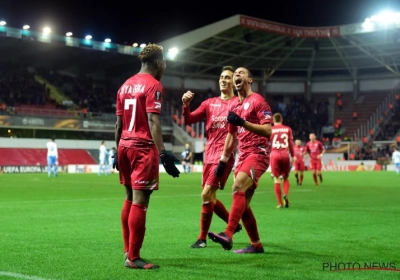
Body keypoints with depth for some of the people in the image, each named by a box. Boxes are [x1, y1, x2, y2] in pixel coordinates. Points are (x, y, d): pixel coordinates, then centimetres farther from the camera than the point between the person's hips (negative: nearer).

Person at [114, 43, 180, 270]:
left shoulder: (125, 85, 16)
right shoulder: (154, 85, -8)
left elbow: (119, 123, 17)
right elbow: (153, 121, -17)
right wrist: (163, 153, -21)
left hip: (125, 146, 8)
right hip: (143, 148, -8)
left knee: (130, 198, 15)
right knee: (139, 201, -6)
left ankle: (128, 252, 20)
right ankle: (133, 258, -4)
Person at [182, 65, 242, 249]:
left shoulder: (238, 103, -2)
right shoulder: (210, 103, 13)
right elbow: (189, 120, 8)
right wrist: (185, 104, -11)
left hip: (224, 155, -6)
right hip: (209, 154, 7)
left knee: (206, 194, -13)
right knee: (209, 197, 10)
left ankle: (202, 238, -2)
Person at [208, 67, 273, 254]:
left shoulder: (257, 101, -4)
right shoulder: (235, 106, 20)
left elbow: (268, 130, -15)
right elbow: (231, 136, 26)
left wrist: (243, 122, -25)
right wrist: (223, 161, 23)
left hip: (258, 153, -8)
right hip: (243, 156, 9)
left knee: (238, 188, -28)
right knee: (243, 204, 6)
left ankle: (228, 235, -37)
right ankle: (256, 245, 15)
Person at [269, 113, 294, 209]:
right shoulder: (288, 129, 8)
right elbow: (291, 144, 7)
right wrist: (292, 156, 14)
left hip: (274, 155, -1)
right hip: (285, 154, 1)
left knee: (276, 179, 3)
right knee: (286, 177, 15)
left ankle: (280, 203, 0)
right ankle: (286, 195, -12)